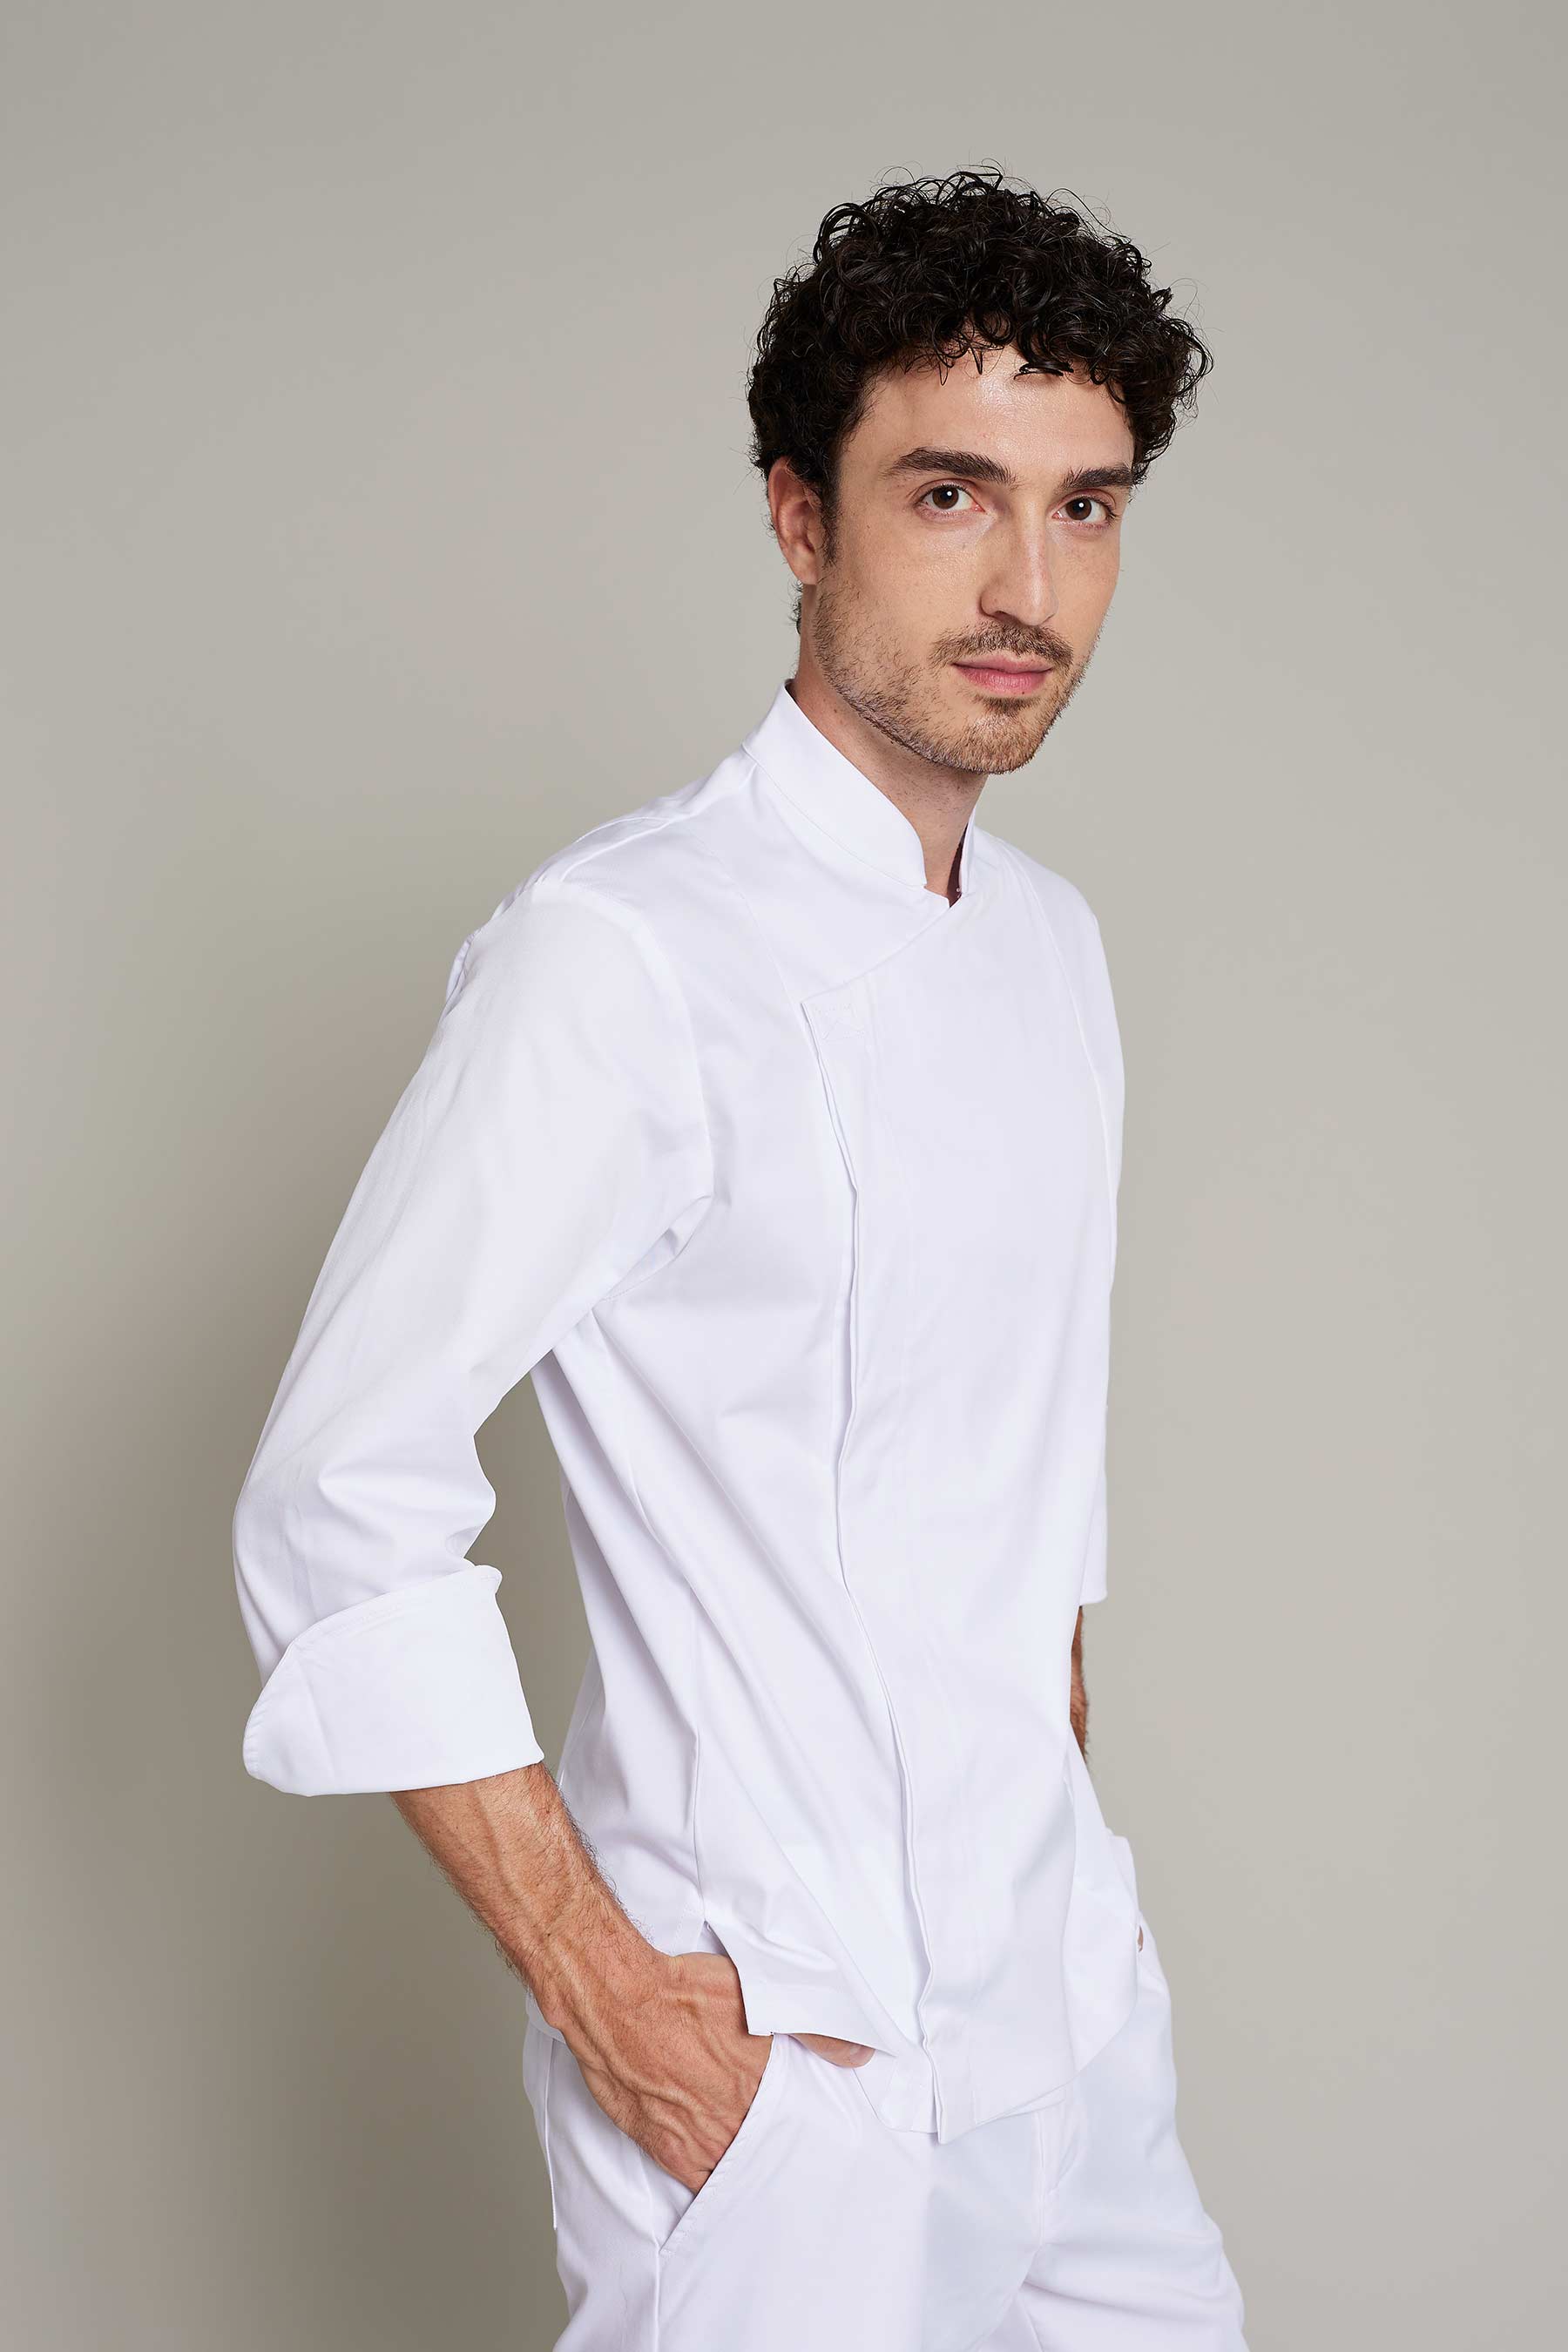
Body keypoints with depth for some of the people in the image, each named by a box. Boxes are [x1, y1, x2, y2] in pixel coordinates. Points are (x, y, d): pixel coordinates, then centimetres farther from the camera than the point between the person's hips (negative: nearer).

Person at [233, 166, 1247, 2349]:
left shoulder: (1056, 943, 7)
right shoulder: (623, 956, -19)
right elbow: (337, 1504, -17)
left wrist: (1075, 1827, 14)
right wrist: (594, 1983, -17)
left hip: (1072, 1986, 7)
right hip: (777, 2047, -7)